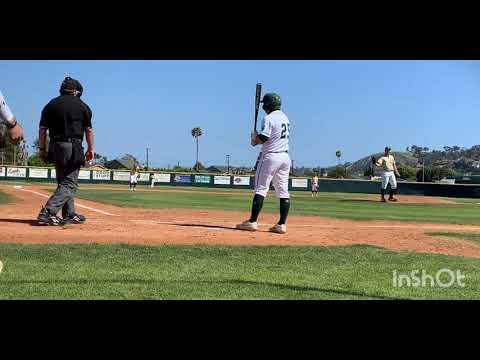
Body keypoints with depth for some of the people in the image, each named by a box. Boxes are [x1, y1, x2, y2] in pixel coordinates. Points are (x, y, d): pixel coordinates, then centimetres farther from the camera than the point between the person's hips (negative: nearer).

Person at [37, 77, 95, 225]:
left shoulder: (51, 105, 9)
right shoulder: (82, 106, 1)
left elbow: (42, 129, 4)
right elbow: (88, 130, 4)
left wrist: (42, 149, 9)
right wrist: (90, 149, 12)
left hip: (55, 147, 5)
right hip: (73, 147, -5)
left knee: (64, 181, 17)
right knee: (70, 184, -5)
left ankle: (70, 215, 19)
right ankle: (47, 212, -21)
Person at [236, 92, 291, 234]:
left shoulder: (268, 118, -11)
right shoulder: (284, 117, 15)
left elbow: (263, 138, -20)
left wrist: (254, 137, 2)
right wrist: (257, 139, 13)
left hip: (270, 156, -7)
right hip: (285, 156, 8)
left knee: (261, 189, -3)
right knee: (283, 191, 5)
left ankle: (252, 221, -3)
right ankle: (282, 224, 4)